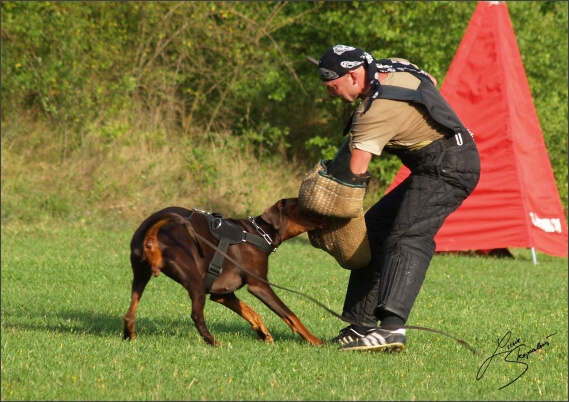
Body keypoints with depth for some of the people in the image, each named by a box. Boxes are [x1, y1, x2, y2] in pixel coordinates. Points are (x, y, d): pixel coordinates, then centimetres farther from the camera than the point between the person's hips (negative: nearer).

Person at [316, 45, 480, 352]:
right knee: (375, 228, 10)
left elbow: (354, 171, -23)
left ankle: (392, 327, -43)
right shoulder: (396, 67, 5)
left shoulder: (376, 111, -23)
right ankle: (361, 324, 8)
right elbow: (430, 82, 27)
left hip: (447, 170, -11)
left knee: (406, 239, -26)